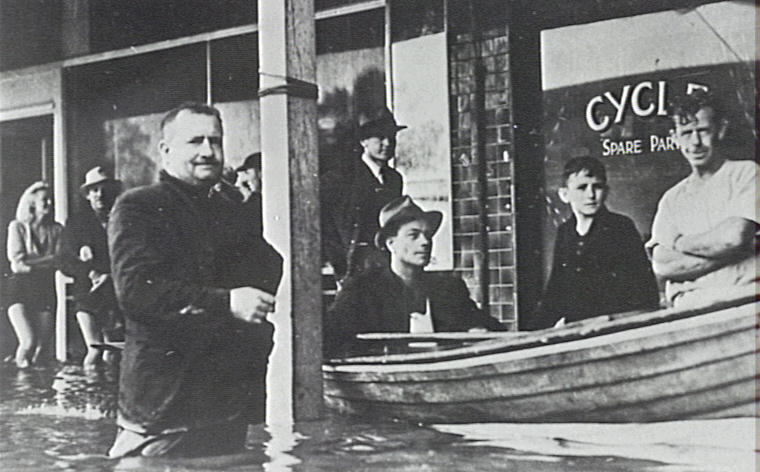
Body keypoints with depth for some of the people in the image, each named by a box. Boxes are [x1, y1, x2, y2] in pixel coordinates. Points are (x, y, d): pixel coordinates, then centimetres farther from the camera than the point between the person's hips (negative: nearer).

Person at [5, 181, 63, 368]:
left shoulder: (56, 229, 8)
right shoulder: (17, 226, 2)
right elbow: (18, 262, -7)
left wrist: (30, 262, -9)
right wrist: (48, 259, -5)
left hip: (46, 291, 3)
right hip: (21, 289, -3)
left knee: (43, 347, 0)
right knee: (29, 342, -17)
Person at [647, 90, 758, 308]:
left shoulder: (746, 172, 7)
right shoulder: (672, 199, 17)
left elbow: (734, 236, -9)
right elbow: (662, 266, 3)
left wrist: (677, 242, 5)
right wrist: (730, 252, -6)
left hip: (744, 293, -2)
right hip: (690, 303, 2)